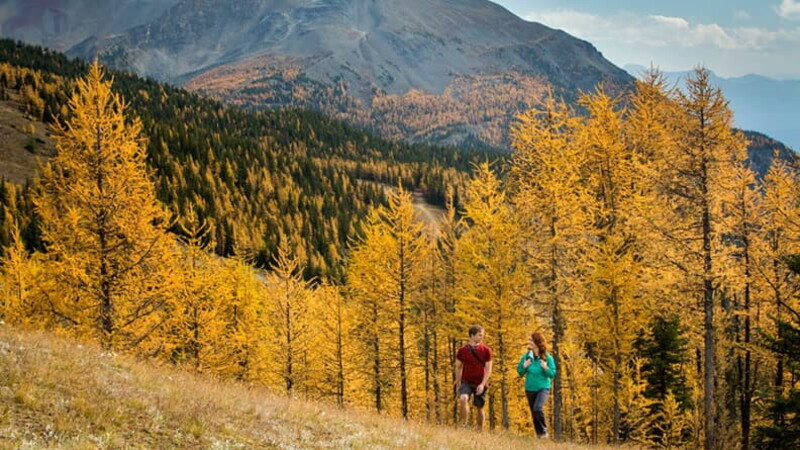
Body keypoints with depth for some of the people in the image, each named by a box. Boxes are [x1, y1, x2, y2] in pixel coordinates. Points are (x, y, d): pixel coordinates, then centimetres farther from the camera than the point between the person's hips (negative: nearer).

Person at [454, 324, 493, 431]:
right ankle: (464, 424, -18)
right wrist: (458, 384, 10)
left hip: (480, 384, 1)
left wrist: (483, 384, -11)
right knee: (463, 398, -28)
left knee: (479, 408, 8)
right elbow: (458, 367, 10)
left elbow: (488, 369, 0)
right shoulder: (462, 350, 1)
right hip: (466, 382, -1)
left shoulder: (486, 350, 1)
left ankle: (480, 430, 24)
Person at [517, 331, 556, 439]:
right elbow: (520, 372, 3)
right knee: (534, 413, 11)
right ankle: (539, 434, 28)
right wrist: (524, 366, -16)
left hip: (543, 388, -4)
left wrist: (546, 368, -25)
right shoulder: (526, 356, -3)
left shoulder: (547, 357, -11)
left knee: (537, 408, -25)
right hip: (530, 389, 4)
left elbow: (552, 375, -7)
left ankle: (544, 431, -6)